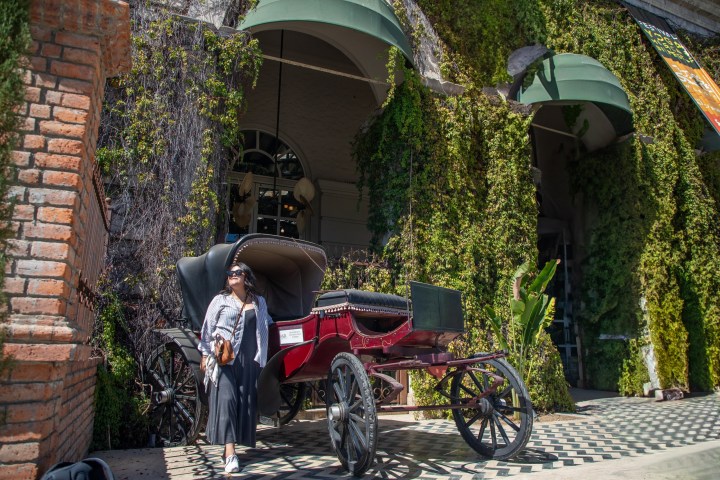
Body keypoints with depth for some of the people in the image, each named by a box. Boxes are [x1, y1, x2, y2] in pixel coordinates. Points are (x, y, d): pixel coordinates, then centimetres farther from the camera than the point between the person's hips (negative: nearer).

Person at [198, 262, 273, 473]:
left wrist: (260, 358, 17)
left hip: (249, 360, 3)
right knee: (226, 399, -11)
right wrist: (205, 355, 2)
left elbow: (265, 326, 22)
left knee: (246, 402, 2)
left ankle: (230, 445, 16)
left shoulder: (259, 302, 12)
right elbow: (208, 328, 5)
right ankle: (230, 455, -13)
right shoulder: (220, 300, 5)